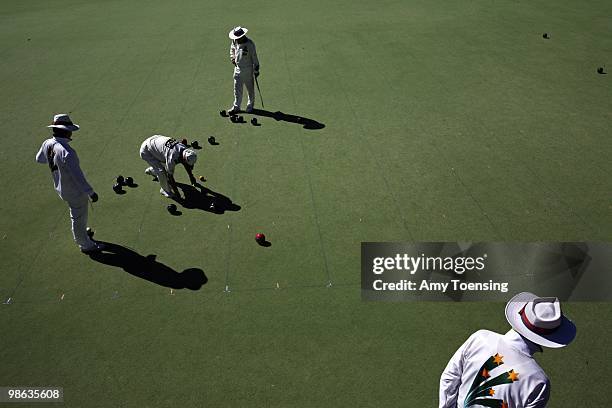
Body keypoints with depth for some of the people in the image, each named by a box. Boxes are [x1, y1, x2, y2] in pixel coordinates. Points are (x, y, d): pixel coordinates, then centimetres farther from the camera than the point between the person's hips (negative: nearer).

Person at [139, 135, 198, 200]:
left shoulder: (184, 149, -15)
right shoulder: (172, 157, -37)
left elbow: (187, 165, 7)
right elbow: (170, 176, -25)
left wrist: (191, 177, 19)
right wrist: (176, 192, -17)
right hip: (146, 151, -8)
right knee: (161, 171, -18)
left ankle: (151, 170, 39)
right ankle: (165, 190, 7)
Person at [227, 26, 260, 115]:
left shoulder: (250, 44, -18)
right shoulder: (234, 41, -2)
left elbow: (254, 57, -12)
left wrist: (256, 70, -8)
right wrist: (232, 58, 4)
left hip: (247, 69, -5)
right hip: (237, 68, 5)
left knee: (250, 88, 10)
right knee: (237, 88, 6)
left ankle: (250, 106, 26)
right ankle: (236, 107, 13)